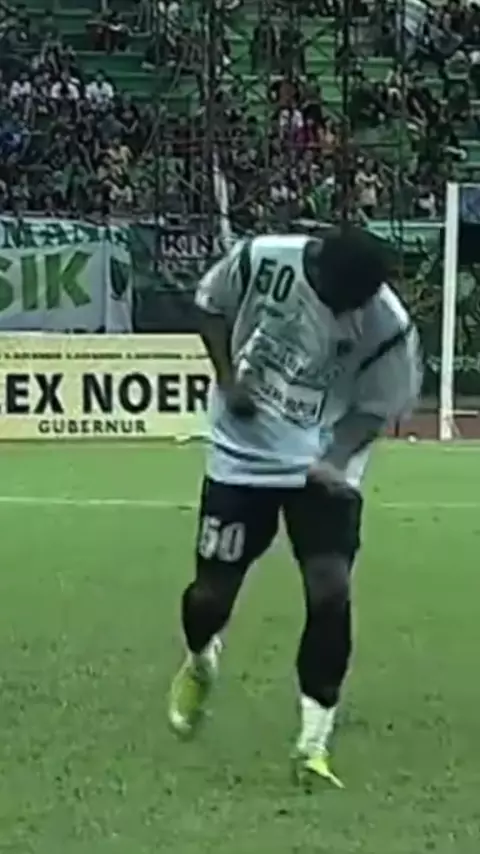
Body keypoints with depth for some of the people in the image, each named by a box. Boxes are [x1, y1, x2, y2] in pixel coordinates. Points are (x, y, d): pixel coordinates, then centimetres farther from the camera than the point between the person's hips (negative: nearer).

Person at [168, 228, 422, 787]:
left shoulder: (389, 326, -20)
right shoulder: (261, 259, -19)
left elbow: (374, 408, -6)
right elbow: (211, 306, 2)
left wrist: (333, 460, -23)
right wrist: (229, 378, -11)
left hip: (324, 468, -1)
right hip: (242, 456, 1)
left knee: (331, 588, -16)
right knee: (212, 592, 4)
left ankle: (313, 743, -3)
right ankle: (199, 662, 43)